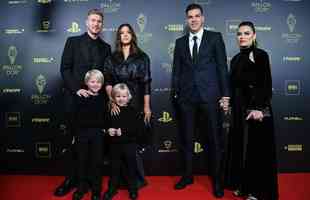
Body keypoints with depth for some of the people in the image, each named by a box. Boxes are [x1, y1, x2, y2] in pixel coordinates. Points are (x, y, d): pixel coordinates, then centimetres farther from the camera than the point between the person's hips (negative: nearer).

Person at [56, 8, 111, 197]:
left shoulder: (106, 47, 12)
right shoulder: (73, 41, 6)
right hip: (75, 98, -1)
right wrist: (77, 89, -13)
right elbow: (65, 69, -1)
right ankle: (73, 177, 21)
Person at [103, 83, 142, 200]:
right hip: (114, 145, 2)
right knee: (114, 168, 15)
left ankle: (133, 188, 31)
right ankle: (112, 188, 33)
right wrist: (108, 131, -14)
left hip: (129, 145, -1)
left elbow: (138, 128, -13)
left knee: (131, 167, 12)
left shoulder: (133, 111, -6)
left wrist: (123, 131, -22)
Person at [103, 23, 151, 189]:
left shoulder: (142, 57, 4)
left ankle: (138, 178, 14)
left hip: (136, 103, -2)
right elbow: (107, 82, 1)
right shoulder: (112, 58, 10)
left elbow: (146, 83, -1)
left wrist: (147, 106, -6)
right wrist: (112, 100, -14)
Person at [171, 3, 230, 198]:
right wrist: (175, 92, 6)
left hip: (210, 95, -2)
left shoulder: (215, 37, 5)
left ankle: (217, 180, 20)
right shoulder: (180, 42, 12)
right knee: (186, 138, 10)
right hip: (187, 96, 3)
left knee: (215, 138, 5)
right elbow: (176, 70, 11)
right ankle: (188, 175, 26)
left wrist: (225, 94, -4)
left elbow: (222, 66, 0)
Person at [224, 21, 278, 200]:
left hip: (256, 107, -7)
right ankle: (243, 185, 27)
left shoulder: (261, 55, -5)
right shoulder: (236, 59, 13)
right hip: (239, 108, 7)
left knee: (256, 148, 0)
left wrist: (259, 108, -21)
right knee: (240, 147, 12)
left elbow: (266, 84, -13)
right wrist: (231, 104, 11)